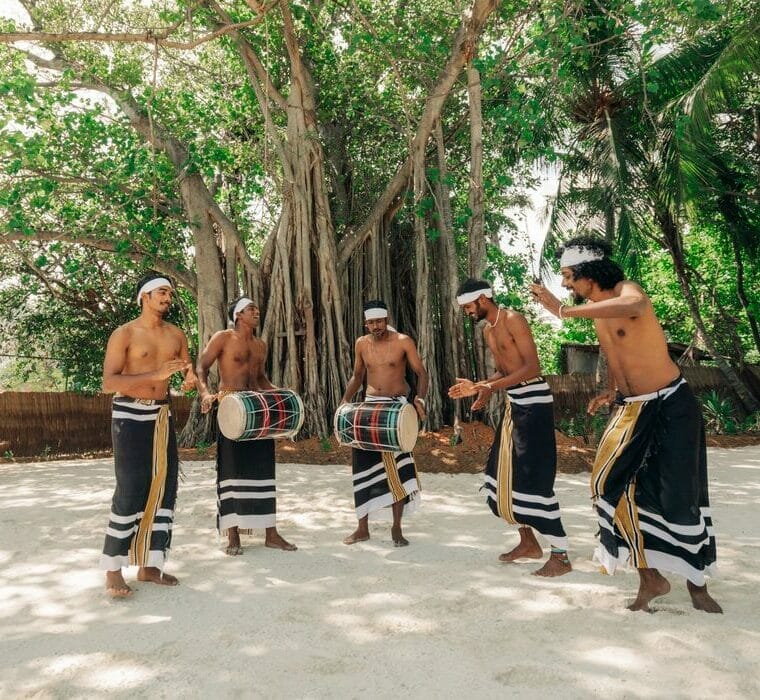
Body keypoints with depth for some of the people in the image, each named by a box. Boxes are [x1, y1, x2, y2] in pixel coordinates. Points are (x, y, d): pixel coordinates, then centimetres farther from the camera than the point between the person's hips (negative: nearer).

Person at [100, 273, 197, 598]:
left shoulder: (176, 335, 8)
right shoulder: (124, 334, -8)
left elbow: (189, 369, 14)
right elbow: (108, 382, -16)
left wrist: (191, 379, -12)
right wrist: (156, 374, -27)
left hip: (162, 415, 6)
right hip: (130, 415, -6)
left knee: (164, 486, 4)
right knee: (131, 490, -10)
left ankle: (149, 565, 14)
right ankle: (113, 568, 3)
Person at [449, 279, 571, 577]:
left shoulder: (513, 320, -13)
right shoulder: (488, 331, 15)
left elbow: (532, 367, -21)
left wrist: (491, 388, -27)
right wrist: (476, 387, 8)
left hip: (534, 401, -10)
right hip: (513, 403, 10)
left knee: (534, 479, -9)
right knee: (503, 472, 13)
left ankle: (560, 556, 1)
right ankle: (528, 542, 25)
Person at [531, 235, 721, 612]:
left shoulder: (625, 291, -17)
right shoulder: (596, 310, 8)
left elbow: (634, 306, -44)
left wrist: (564, 310, -43)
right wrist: (612, 391, 5)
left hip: (671, 405, -7)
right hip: (630, 410, 7)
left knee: (681, 495, -1)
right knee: (614, 483, -4)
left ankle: (696, 582, 20)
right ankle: (650, 578, 9)